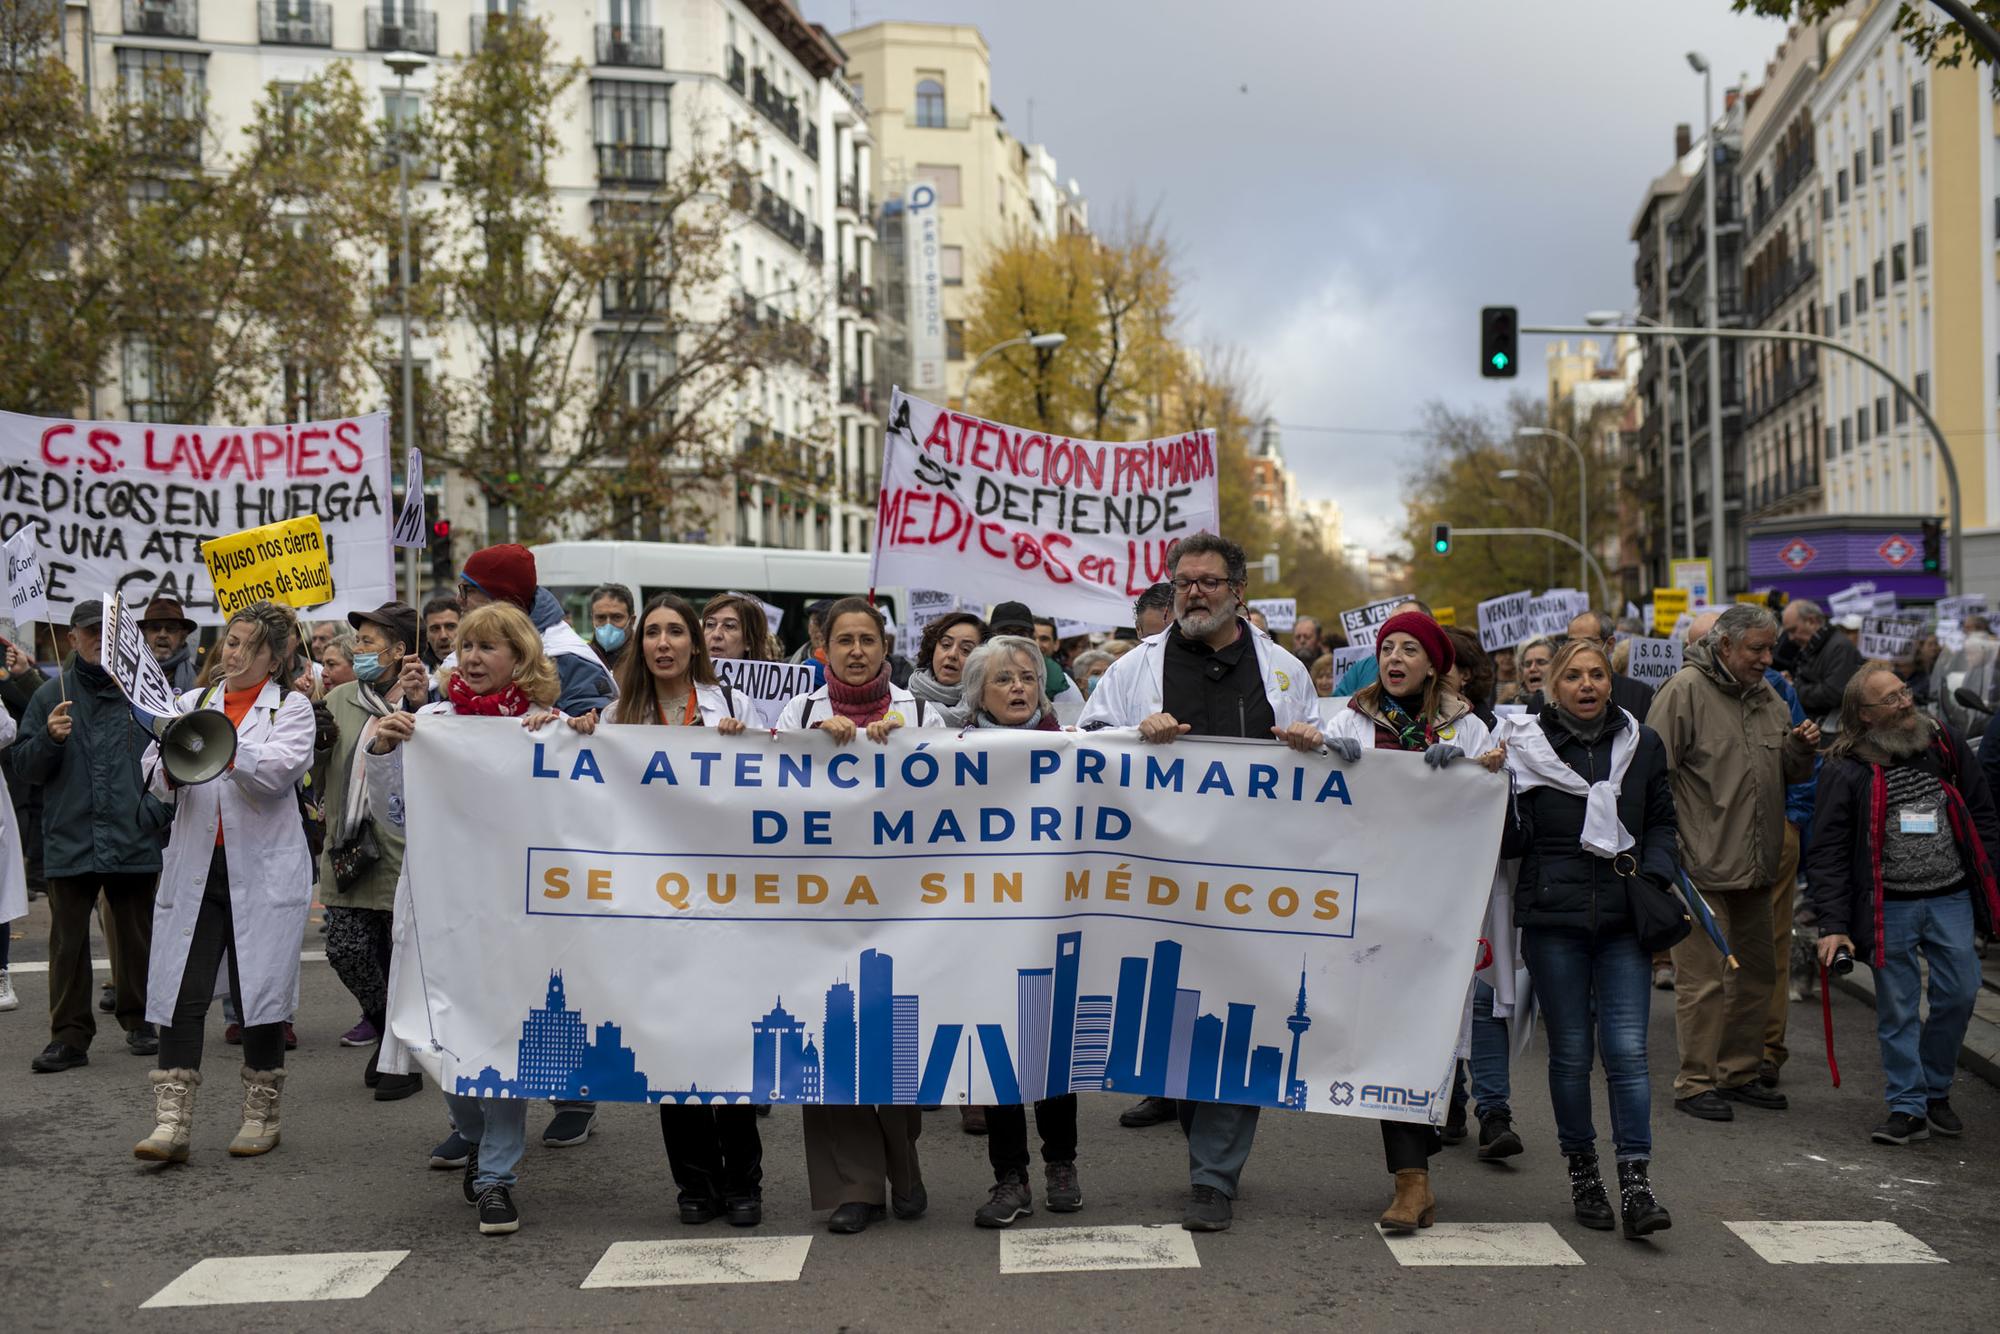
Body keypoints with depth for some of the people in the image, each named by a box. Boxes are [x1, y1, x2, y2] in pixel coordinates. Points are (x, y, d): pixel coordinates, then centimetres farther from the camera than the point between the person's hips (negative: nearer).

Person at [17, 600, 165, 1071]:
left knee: (135, 939, 10)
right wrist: (49, 738, -13)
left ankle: (138, 1022, 25)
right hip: (70, 840, 0)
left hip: (133, 840, 0)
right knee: (68, 943, 2)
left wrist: (159, 809, -5)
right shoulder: (51, 695, 6)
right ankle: (70, 1036, 8)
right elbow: (23, 768, 5)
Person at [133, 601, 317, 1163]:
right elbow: (156, 778, 4)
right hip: (195, 867, 3)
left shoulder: (292, 707, 4)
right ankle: (171, 1122, -3)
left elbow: (278, 770, -14)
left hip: (264, 870, -3)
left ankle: (262, 1115, 16)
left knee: (261, 988, 2)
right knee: (181, 993, -3)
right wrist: (171, 766, -19)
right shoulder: (193, 703, 14)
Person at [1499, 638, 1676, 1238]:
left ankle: (1636, 1185, -4)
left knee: (1627, 1049, -6)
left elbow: (1662, 824, 17)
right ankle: (1582, 1173, 21)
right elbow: (1511, 843, 0)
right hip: (1553, 917, -1)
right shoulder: (1527, 745, 0)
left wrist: (1654, 878, 1)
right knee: (1571, 1051, 6)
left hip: (1623, 917, 1)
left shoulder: (1641, 744, 8)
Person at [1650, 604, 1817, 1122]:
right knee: (1703, 979, -4)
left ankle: (1739, 1073, 27)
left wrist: (1801, 749, 0)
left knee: (1757, 973, 15)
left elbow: (1789, 774, 22)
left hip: (1755, 865, 8)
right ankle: (1695, 1083, 5)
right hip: (1702, 866, -8)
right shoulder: (1685, 690, -10)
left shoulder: (1766, 697, 13)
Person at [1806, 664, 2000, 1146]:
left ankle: (1934, 1090, 26)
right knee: (1898, 1009, 2)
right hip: (1889, 906, -3)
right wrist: (1833, 924, -13)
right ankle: (1908, 1107, 12)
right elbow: (1828, 850, -8)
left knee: (1959, 994, 6)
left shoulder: (1945, 745, 4)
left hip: (1951, 898, 3)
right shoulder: (1846, 770, -8)